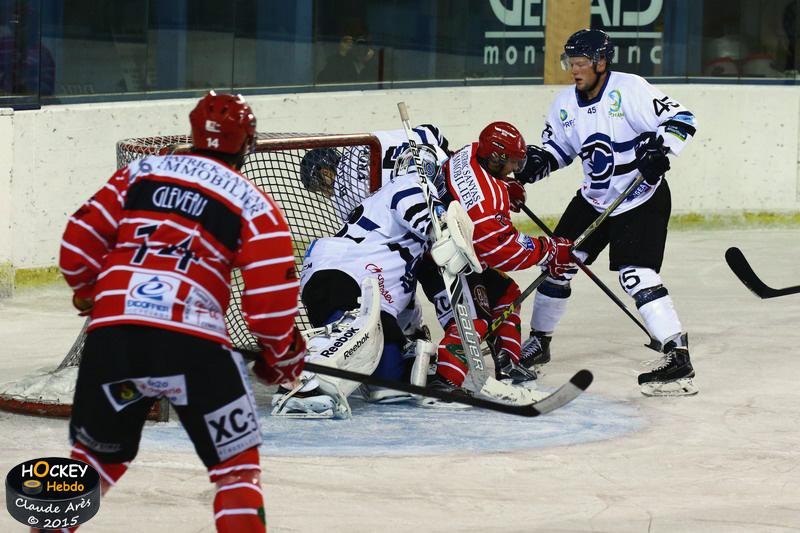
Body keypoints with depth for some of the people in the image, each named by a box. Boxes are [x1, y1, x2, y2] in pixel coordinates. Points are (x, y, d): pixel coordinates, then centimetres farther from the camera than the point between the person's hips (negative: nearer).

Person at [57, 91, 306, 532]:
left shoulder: (141, 172, 18)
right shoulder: (253, 203, 10)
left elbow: (79, 244, 16)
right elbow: (271, 298, 2)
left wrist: (89, 295, 36)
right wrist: (283, 354, 21)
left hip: (110, 334, 3)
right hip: (192, 342, -3)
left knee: (97, 454, 26)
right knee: (237, 467, 8)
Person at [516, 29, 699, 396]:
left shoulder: (629, 90, -18)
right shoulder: (565, 103, 3)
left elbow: (680, 119, -20)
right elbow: (558, 146, 15)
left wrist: (658, 148, -34)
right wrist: (537, 162, -5)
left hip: (642, 199, -7)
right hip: (594, 198, 7)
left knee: (637, 275, -20)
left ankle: (678, 356, -21)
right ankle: (538, 342, 27)